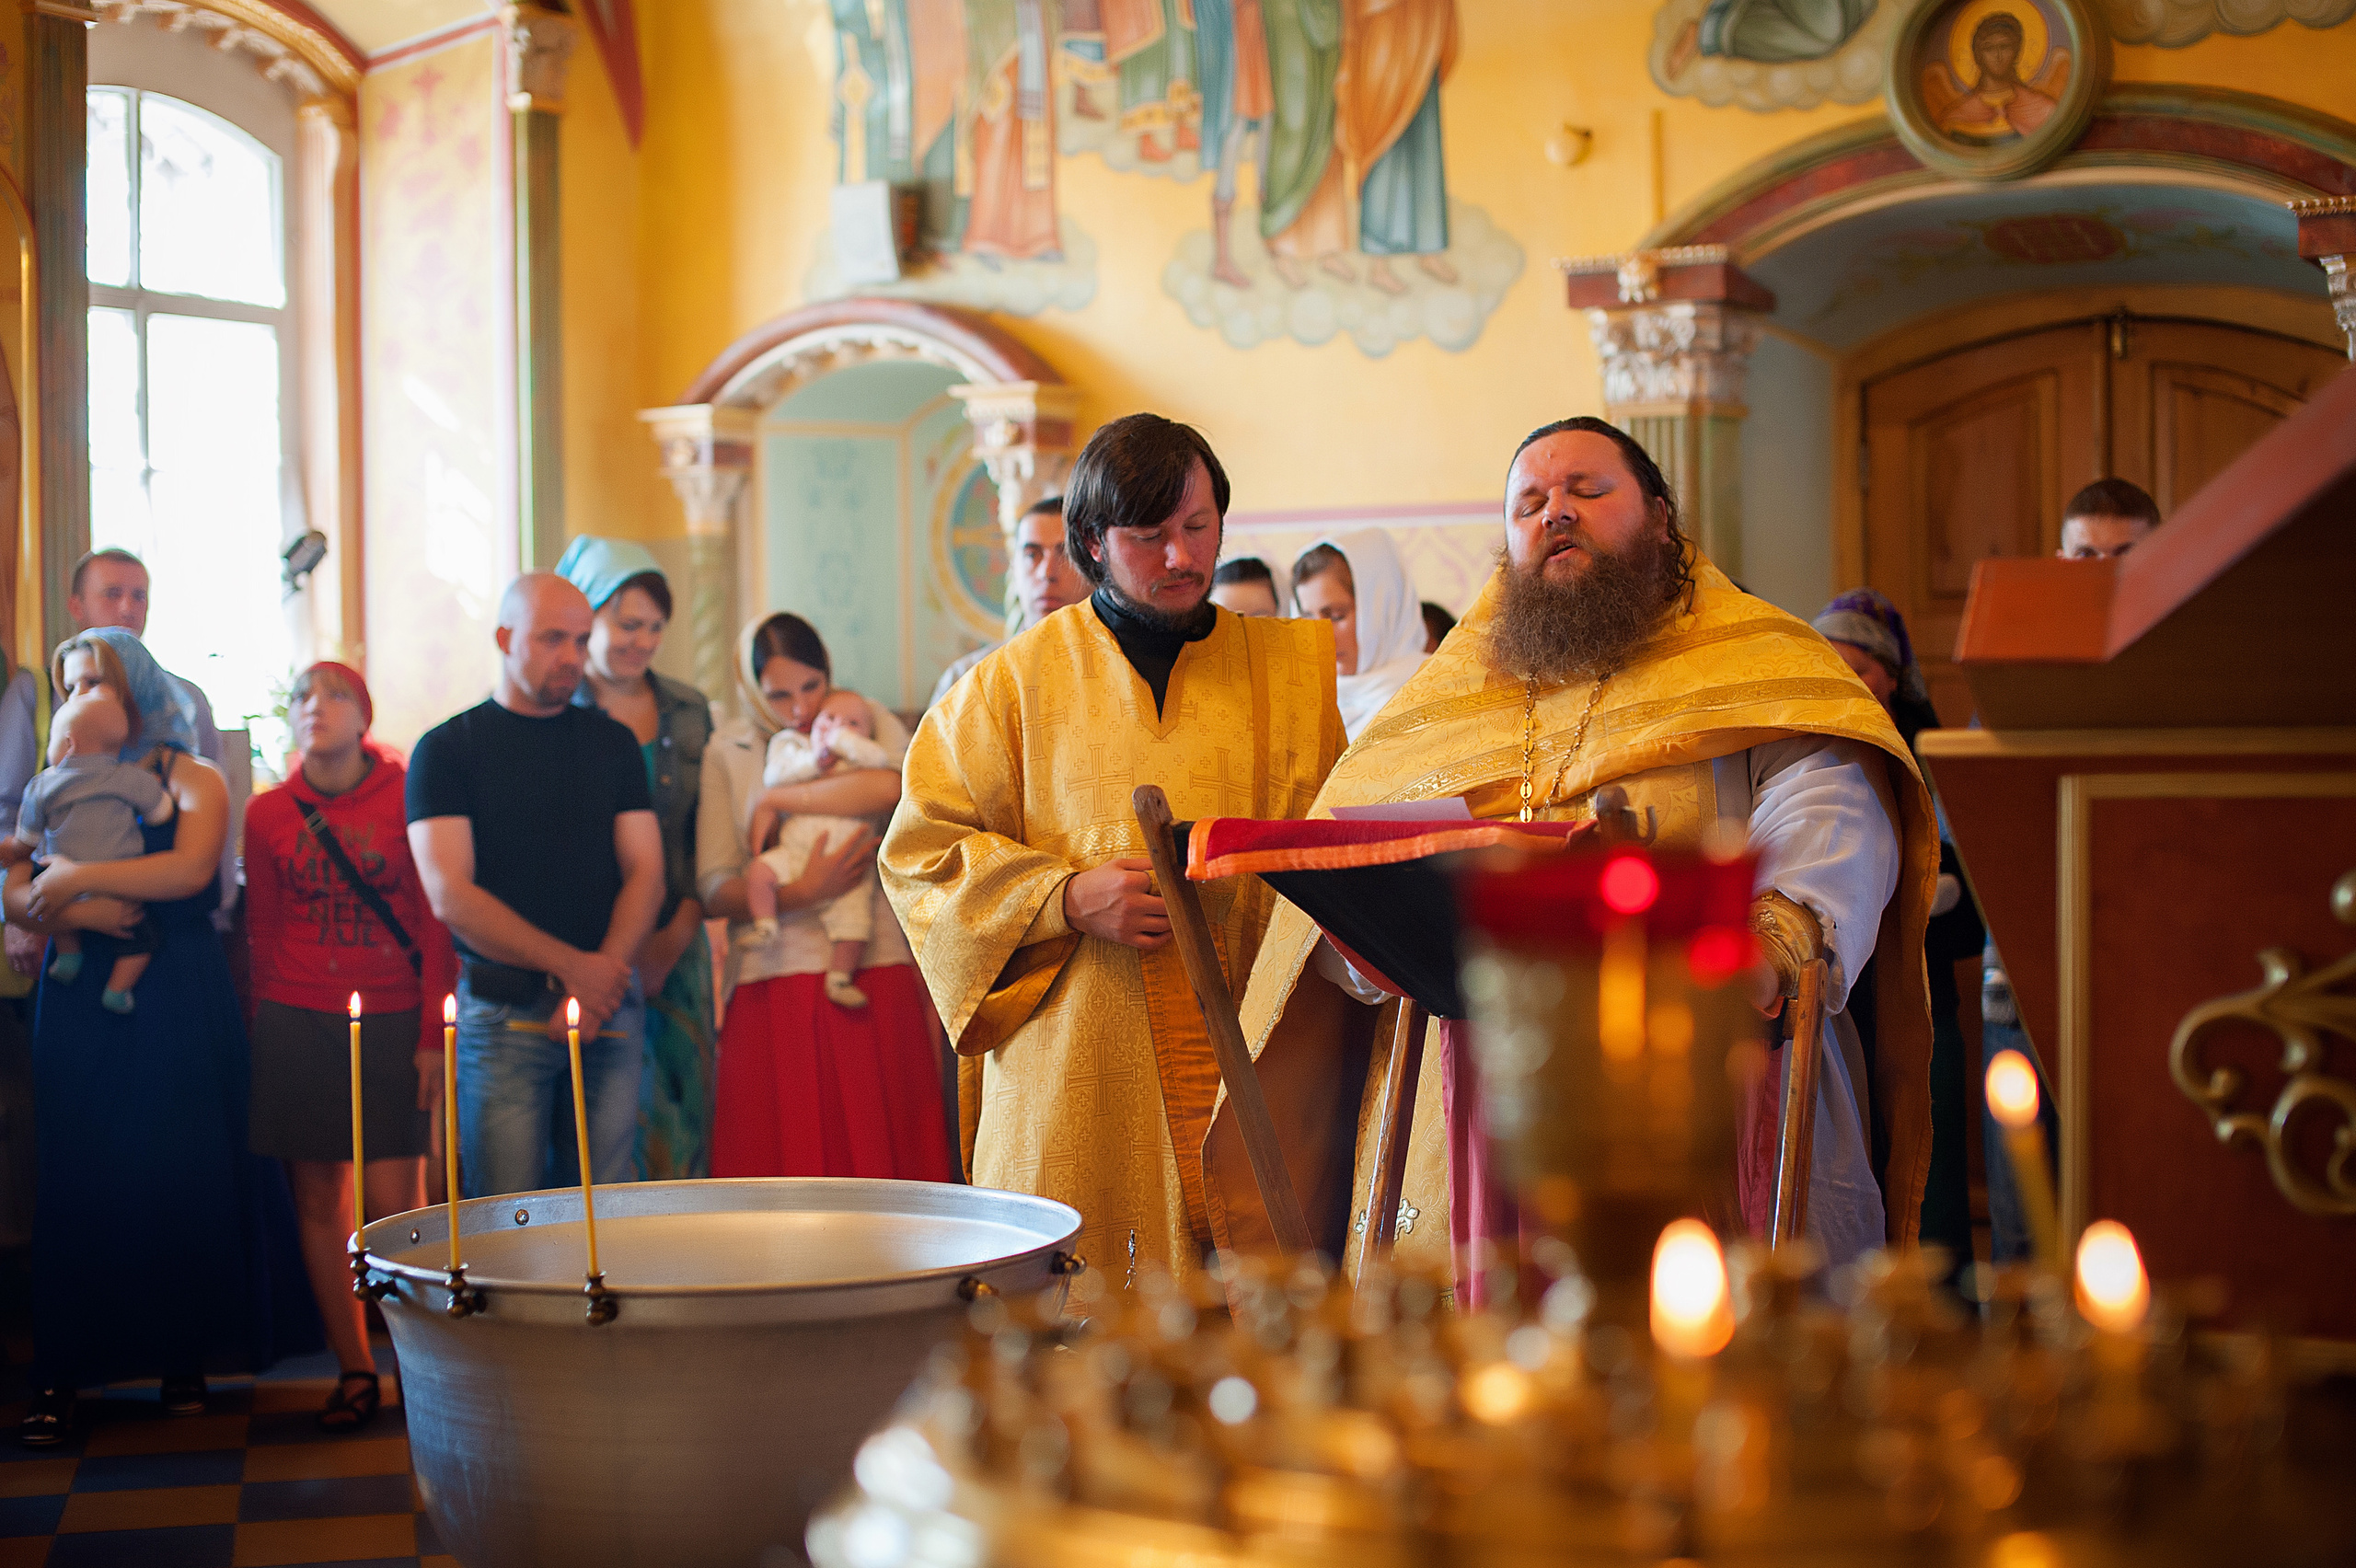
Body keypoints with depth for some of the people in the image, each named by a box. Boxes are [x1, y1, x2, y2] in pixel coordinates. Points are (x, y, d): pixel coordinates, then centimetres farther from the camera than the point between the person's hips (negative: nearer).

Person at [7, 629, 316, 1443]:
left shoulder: (190, 780, 5)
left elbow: (191, 868, -14)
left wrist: (76, 878, -15)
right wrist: (72, 912, -15)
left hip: (179, 1004, -2)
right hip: (80, 1007, 2)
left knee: (183, 1176, -2)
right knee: (78, 1182, -3)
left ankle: (185, 1357, 7)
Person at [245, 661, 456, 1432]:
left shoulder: (405, 796, -2)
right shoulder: (269, 813, 6)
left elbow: (435, 922, -1)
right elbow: (263, 934, 12)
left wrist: (434, 1033, -4)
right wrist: (263, 1032, 11)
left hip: (391, 1023, -3)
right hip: (296, 1022, 3)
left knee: (393, 1206, -6)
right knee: (318, 1202, 4)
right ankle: (354, 1370, 14)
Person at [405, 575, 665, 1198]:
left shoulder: (613, 744, 14)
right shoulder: (448, 749, 3)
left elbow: (645, 875, 7)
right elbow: (450, 895, -7)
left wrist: (604, 975, -11)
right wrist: (570, 965, -14)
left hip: (611, 1007, 3)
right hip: (504, 1014, -3)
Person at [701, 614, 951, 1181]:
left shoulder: (868, 720, 11)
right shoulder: (728, 752, 12)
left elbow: (893, 787, -14)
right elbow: (716, 890, 4)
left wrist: (774, 799, -6)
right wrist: (799, 893, -13)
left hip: (876, 975, 0)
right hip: (773, 989, 1)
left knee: (881, 1155, -5)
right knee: (780, 1167, -5)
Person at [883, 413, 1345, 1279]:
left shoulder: (1298, 665, 11)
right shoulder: (1019, 679, 6)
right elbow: (921, 849, 5)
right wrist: (1067, 898, -10)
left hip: (1251, 1072, 1)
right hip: (1078, 1085, -1)